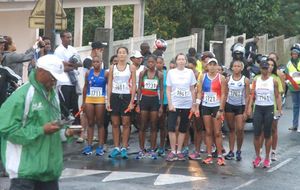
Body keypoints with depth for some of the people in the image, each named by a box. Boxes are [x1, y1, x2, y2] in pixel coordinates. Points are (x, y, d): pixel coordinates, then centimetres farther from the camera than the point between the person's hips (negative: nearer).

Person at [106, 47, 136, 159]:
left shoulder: (131, 68, 3)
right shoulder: (112, 68, 8)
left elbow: (134, 85, 0)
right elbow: (109, 85, 8)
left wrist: (132, 101, -7)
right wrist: (108, 101, 0)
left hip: (126, 96, -2)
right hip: (115, 96, 2)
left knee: (126, 123, -2)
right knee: (115, 123, 3)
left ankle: (124, 148, 2)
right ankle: (116, 148, 9)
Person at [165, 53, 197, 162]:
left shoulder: (190, 72, 3)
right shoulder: (171, 72, 1)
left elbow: (192, 90, 8)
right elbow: (168, 90, 2)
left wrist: (193, 105, 4)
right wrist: (170, 104, -7)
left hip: (187, 105, 1)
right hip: (174, 104, -1)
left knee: (183, 129, 6)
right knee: (171, 128, -9)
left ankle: (179, 151, 14)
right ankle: (173, 151, 0)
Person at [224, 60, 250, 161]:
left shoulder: (245, 80, -2)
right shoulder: (228, 79, 4)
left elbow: (247, 96, -3)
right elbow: (225, 94, 7)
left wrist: (245, 112, -7)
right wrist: (223, 108, 1)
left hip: (240, 106, -2)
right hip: (229, 105, 2)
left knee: (240, 129, -8)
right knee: (231, 129, 7)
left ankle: (238, 151, 8)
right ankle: (231, 151, 12)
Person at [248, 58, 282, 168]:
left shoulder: (273, 81, 0)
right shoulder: (256, 80, 5)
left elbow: (277, 96, 3)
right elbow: (252, 95, 4)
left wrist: (279, 109, -4)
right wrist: (250, 107, -7)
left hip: (269, 109, -1)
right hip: (258, 108, 1)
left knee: (267, 135, 3)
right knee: (256, 134, -2)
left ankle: (267, 158, 13)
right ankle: (258, 157, 12)